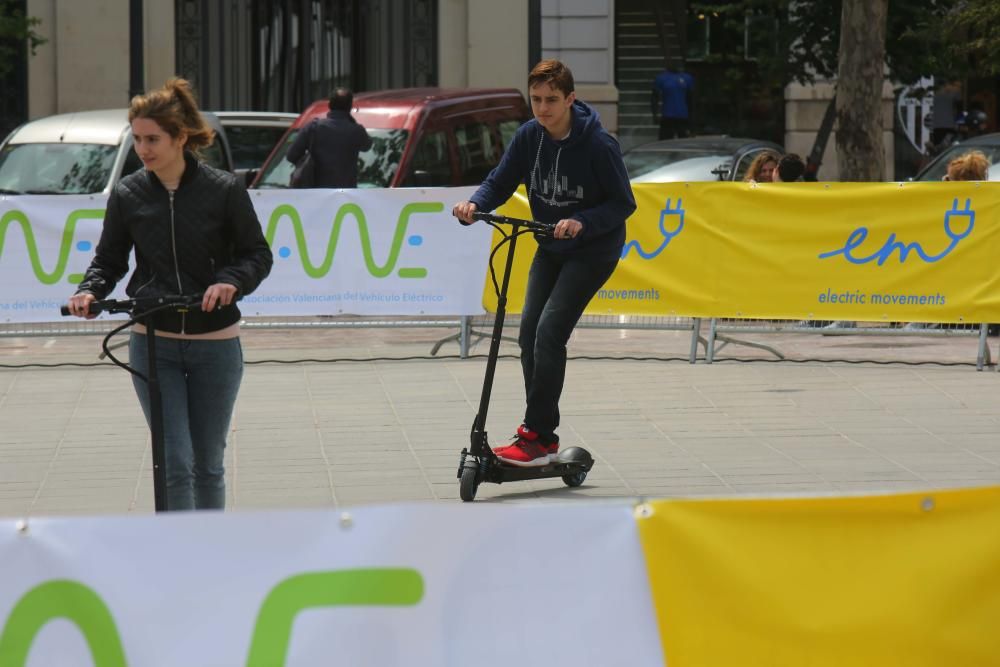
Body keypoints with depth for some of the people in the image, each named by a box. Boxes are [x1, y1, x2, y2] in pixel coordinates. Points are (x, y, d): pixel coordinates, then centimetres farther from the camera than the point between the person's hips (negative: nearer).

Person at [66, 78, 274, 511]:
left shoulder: (224, 190, -7)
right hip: (154, 345, 1)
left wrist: (231, 281, -21)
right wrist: (90, 290, -13)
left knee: (208, 464, 10)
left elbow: (258, 254, -1)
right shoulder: (127, 195, -1)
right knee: (175, 463, -7)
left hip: (215, 345, -1)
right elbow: (109, 259, 8)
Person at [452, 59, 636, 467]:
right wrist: (474, 205, -22)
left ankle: (537, 437, -14)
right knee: (529, 331, -2)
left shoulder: (598, 144, -22)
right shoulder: (529, 136, -6)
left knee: (550, 331, -17)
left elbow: (623, 203, -17)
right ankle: (542, 431, 9)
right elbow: (500, 182, -1)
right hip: (550, 249, 6)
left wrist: (582, 223, -32)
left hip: (592, 250, -6)